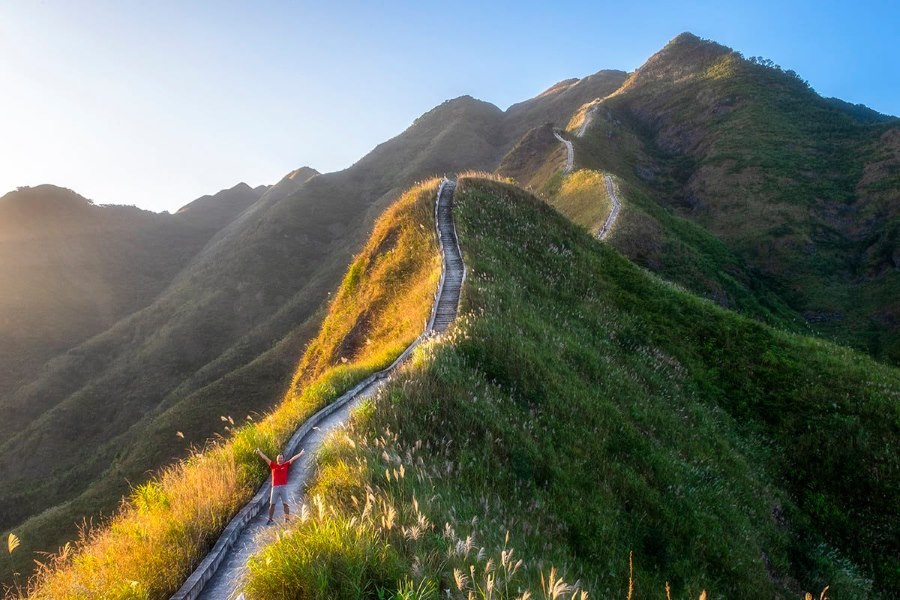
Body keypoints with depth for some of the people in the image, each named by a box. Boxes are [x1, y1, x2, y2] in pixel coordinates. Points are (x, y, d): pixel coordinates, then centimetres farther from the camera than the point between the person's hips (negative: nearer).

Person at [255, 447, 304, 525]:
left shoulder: (286, 465, 7)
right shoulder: (273, 465, 8)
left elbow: (293, 458, 7)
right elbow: (265, 458, 8)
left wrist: (301, 454, 7)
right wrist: (259, 451, 8)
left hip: (283, 487, -1)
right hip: (275, 487, 1)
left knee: (285, 504, -2)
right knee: (272, 504, 4)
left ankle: (287, 519, 1)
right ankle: (270, 519, 11)